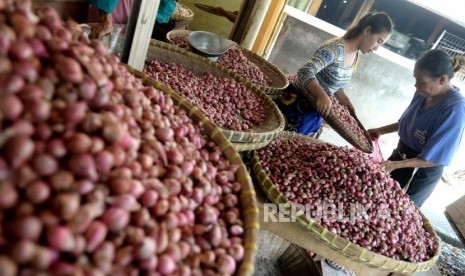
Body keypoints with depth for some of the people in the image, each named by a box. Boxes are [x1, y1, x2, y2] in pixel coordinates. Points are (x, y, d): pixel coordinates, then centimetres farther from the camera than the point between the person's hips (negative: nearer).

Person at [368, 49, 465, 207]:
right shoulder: (423, 93, -11)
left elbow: (434, 158, -28)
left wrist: (395, 165, -34)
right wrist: (380, 131, -3)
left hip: (425, 171, -6)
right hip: (403, 153, 6)